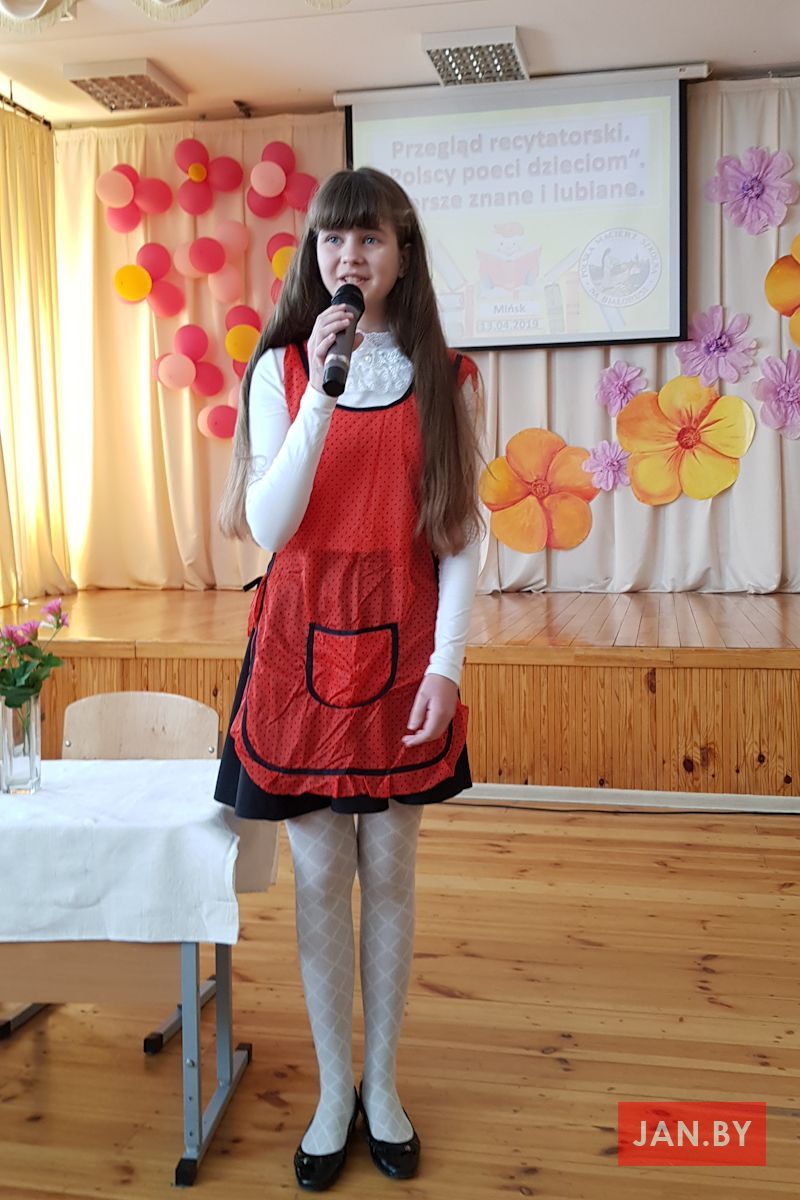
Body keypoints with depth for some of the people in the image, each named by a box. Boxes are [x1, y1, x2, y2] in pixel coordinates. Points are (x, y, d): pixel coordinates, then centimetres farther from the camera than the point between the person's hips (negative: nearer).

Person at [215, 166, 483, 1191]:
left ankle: (382, 1084, 29)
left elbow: (462, 536, 0)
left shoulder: (445, 379, 2)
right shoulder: (280, 369, 1)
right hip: (302, 642, 0)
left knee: (388, 873, 10)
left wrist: (446, 663, -9)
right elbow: (267, 526, -10)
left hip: (401, 644, 0)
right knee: (320, 876, 7)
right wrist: (322, 395, -18)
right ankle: (333, 1092, 26)